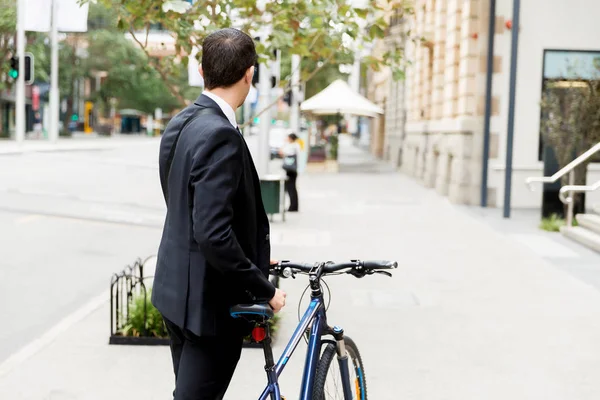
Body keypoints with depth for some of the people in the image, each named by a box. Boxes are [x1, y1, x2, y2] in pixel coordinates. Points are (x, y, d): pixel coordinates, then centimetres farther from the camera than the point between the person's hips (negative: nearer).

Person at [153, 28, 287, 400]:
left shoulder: (181, 124, 6)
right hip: (210, 299, -9)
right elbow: (213, 233, -29)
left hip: (177, 287, 9)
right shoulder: (220, 136, -24)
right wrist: (264, 290, -18)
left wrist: (254, 258, 21)